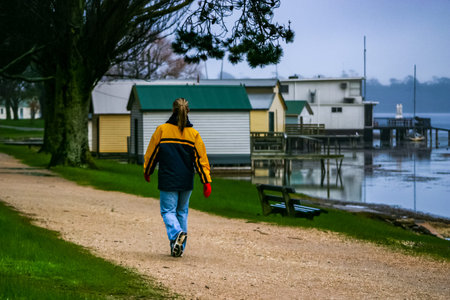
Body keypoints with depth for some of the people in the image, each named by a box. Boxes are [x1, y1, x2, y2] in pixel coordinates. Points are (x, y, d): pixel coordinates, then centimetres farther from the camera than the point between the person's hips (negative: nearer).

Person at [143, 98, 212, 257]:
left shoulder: (162, 130, -5)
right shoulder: (193, 133, 0)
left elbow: (151, 153, 3)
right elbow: (201, 158, -1)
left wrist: (147, 172, 18)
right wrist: (207, 182, 1)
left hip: (168, 180, -3)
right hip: (186, 182, 3)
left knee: (168, 211, 2)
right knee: (182, 212, 15)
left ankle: (177, 233, -27)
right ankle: (179, 247, 17)